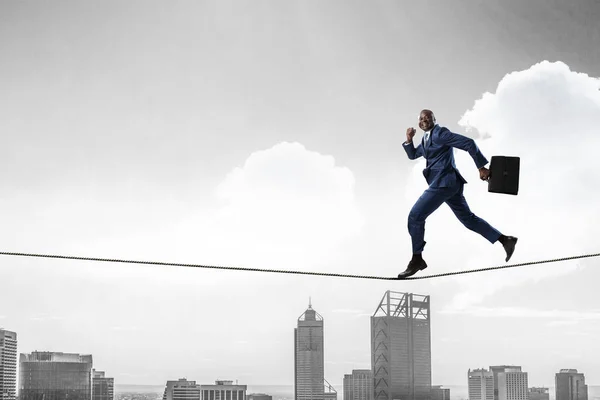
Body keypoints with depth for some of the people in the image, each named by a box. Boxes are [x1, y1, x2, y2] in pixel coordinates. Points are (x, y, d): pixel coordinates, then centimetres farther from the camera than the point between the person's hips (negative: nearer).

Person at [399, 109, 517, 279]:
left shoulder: (439, 133, -11)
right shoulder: (426, 138, 18)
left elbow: (469, 143, -15)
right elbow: (412, 155, 29)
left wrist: (481, 167, -15)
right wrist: (409, 139, 10)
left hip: (444, 182, -10)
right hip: (447, 183, 10)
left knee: (415, 216, -9)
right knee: (468, 218, 14)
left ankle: (417, 260, -2)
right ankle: (505, 240, 16)